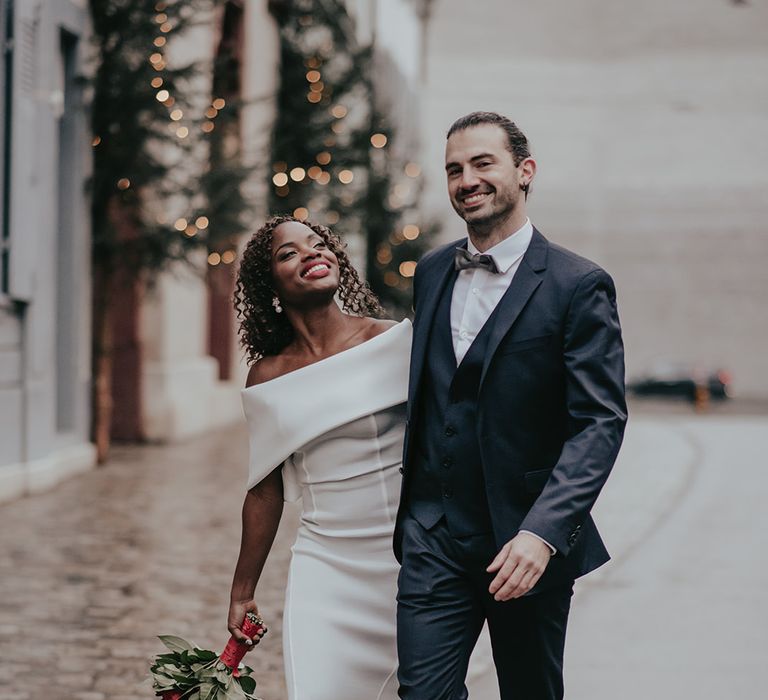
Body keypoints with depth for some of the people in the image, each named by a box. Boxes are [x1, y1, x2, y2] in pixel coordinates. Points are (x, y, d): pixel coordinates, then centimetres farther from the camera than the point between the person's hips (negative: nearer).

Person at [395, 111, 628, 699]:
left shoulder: (578, 286, -8)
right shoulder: (432, 273, 10)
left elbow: (599, 423, -15)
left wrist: (542, 532, -26)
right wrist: (412, 508, 13)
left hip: (528, 543, -3)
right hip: (434, 537, 4)